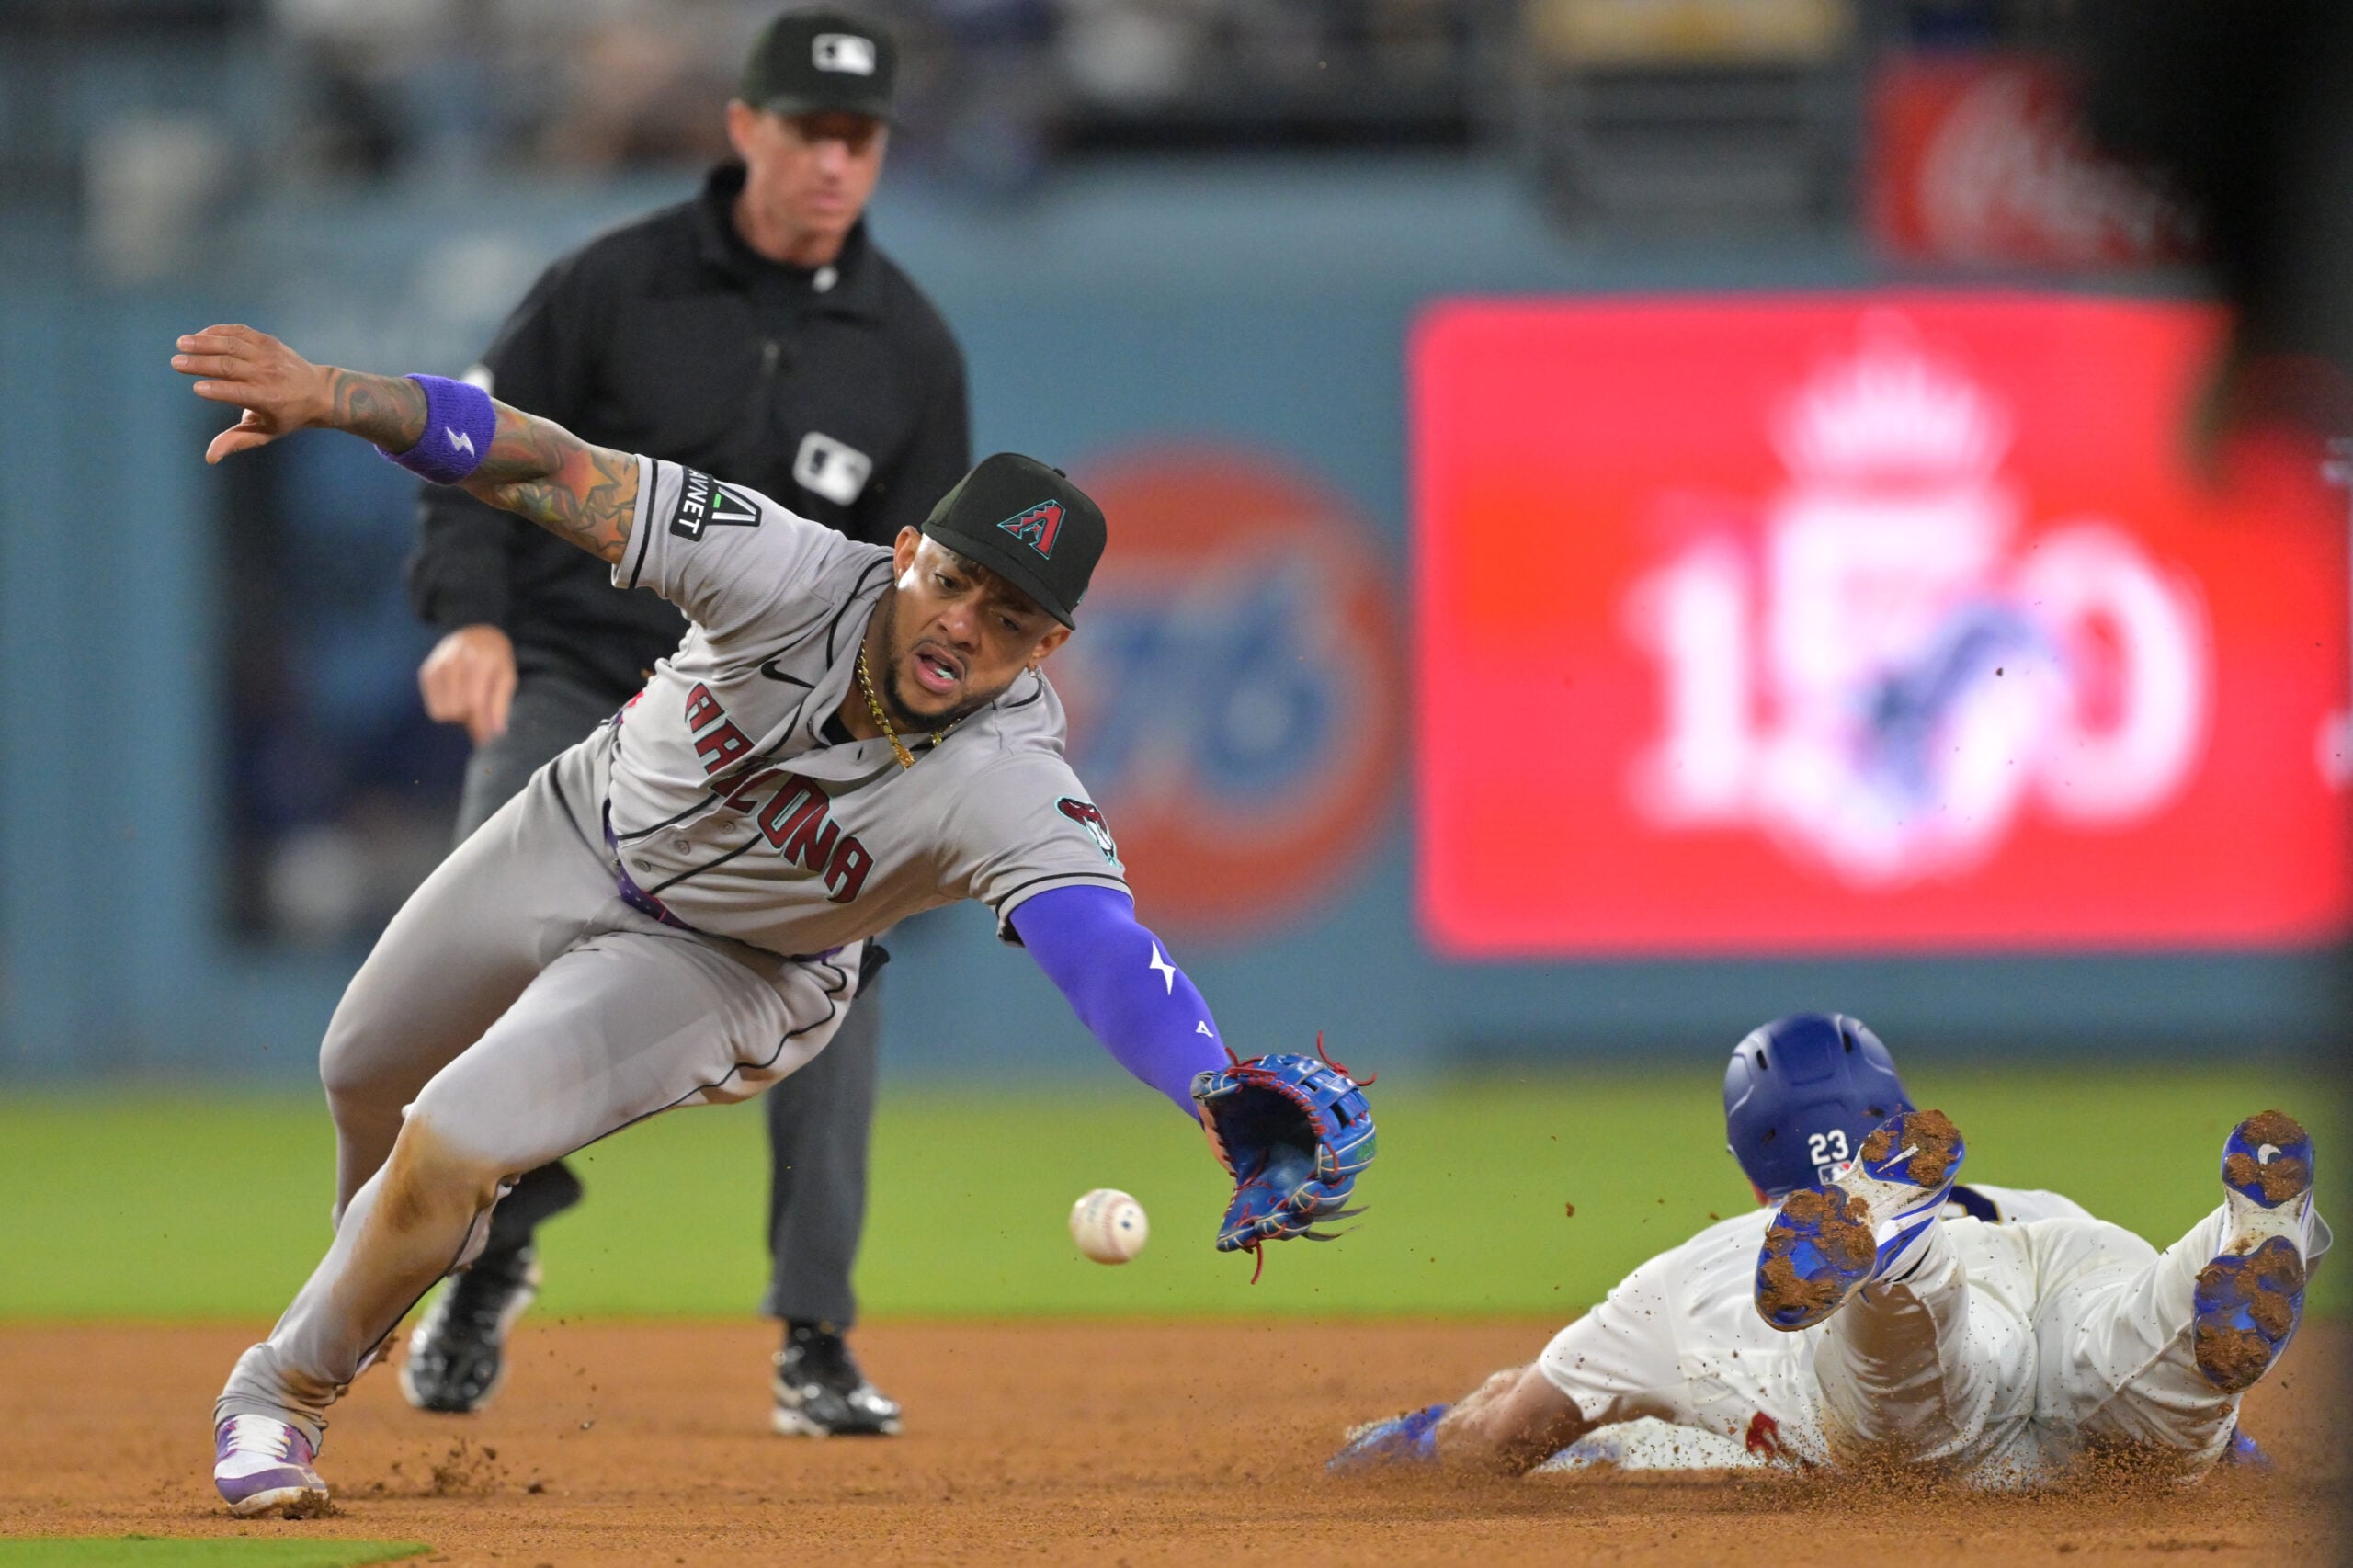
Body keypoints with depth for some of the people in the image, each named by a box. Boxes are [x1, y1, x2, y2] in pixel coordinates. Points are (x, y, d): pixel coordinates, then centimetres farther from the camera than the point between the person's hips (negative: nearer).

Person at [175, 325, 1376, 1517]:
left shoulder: (1009, 792, -39)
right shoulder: (794, 577, -34)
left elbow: (1107, 949, -55)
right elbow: (545, 469, -34)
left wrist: (1226, 1096, -76)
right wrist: (331, 396, -48)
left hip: (730, 966, -3)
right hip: (582, 830, 3)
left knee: (450, 1146, -19)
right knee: (363, 1073, 22)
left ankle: (284, 1394, 11)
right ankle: (392, 1261, 60)